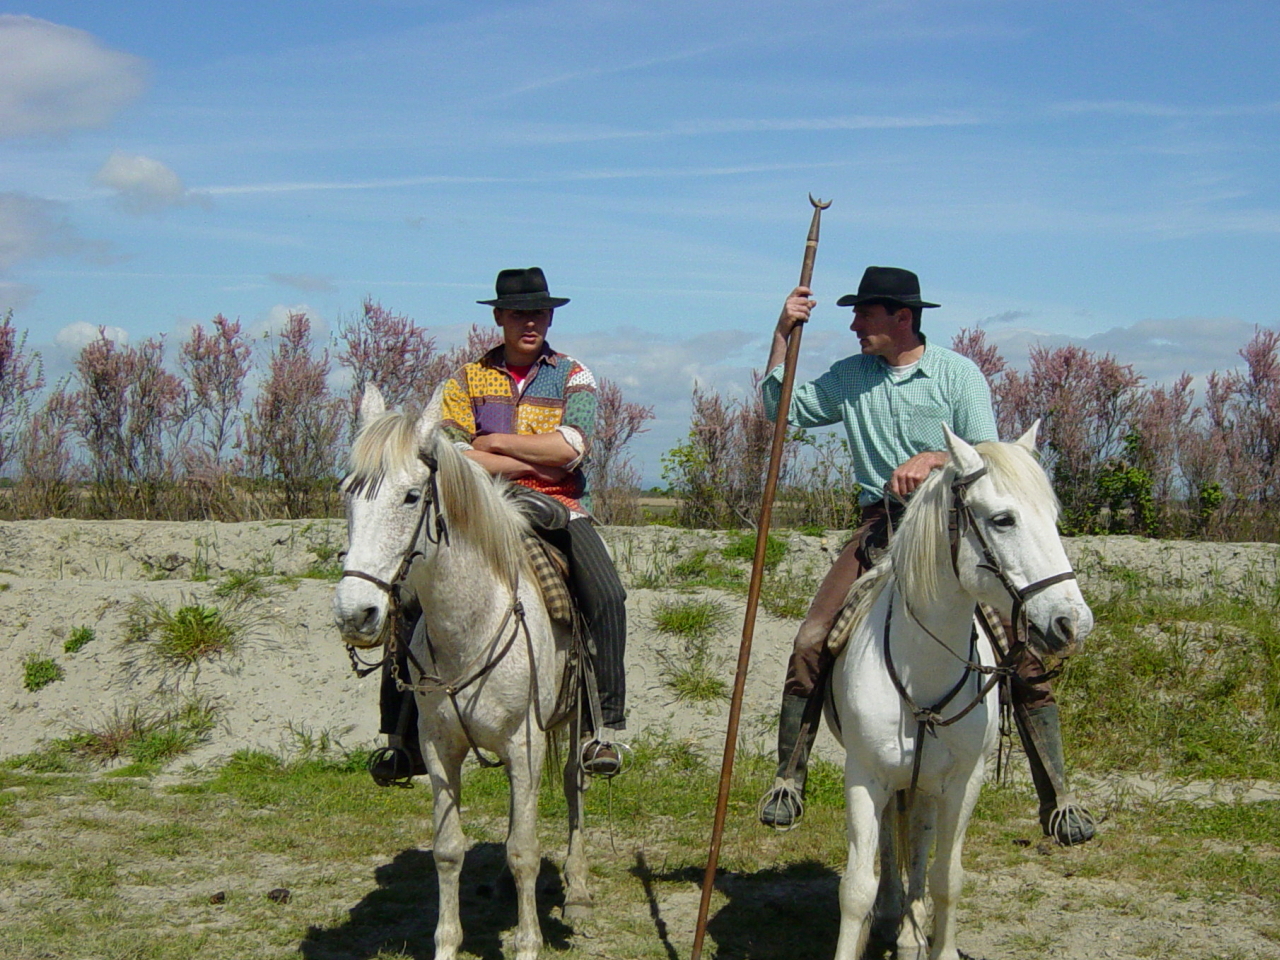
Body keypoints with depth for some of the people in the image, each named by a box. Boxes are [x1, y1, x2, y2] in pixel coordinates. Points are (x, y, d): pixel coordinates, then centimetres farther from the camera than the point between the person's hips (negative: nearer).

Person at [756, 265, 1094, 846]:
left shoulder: (957, 373, 2)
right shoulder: (848, 378, 11)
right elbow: (780, 411, 14)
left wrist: (932, 459, -20)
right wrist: (784, 334, 6)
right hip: (882, 527, 2)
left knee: (1024, 657, -12)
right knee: (811, 647, -14)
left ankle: (1056, 802, -3)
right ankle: (788, 780, 0)